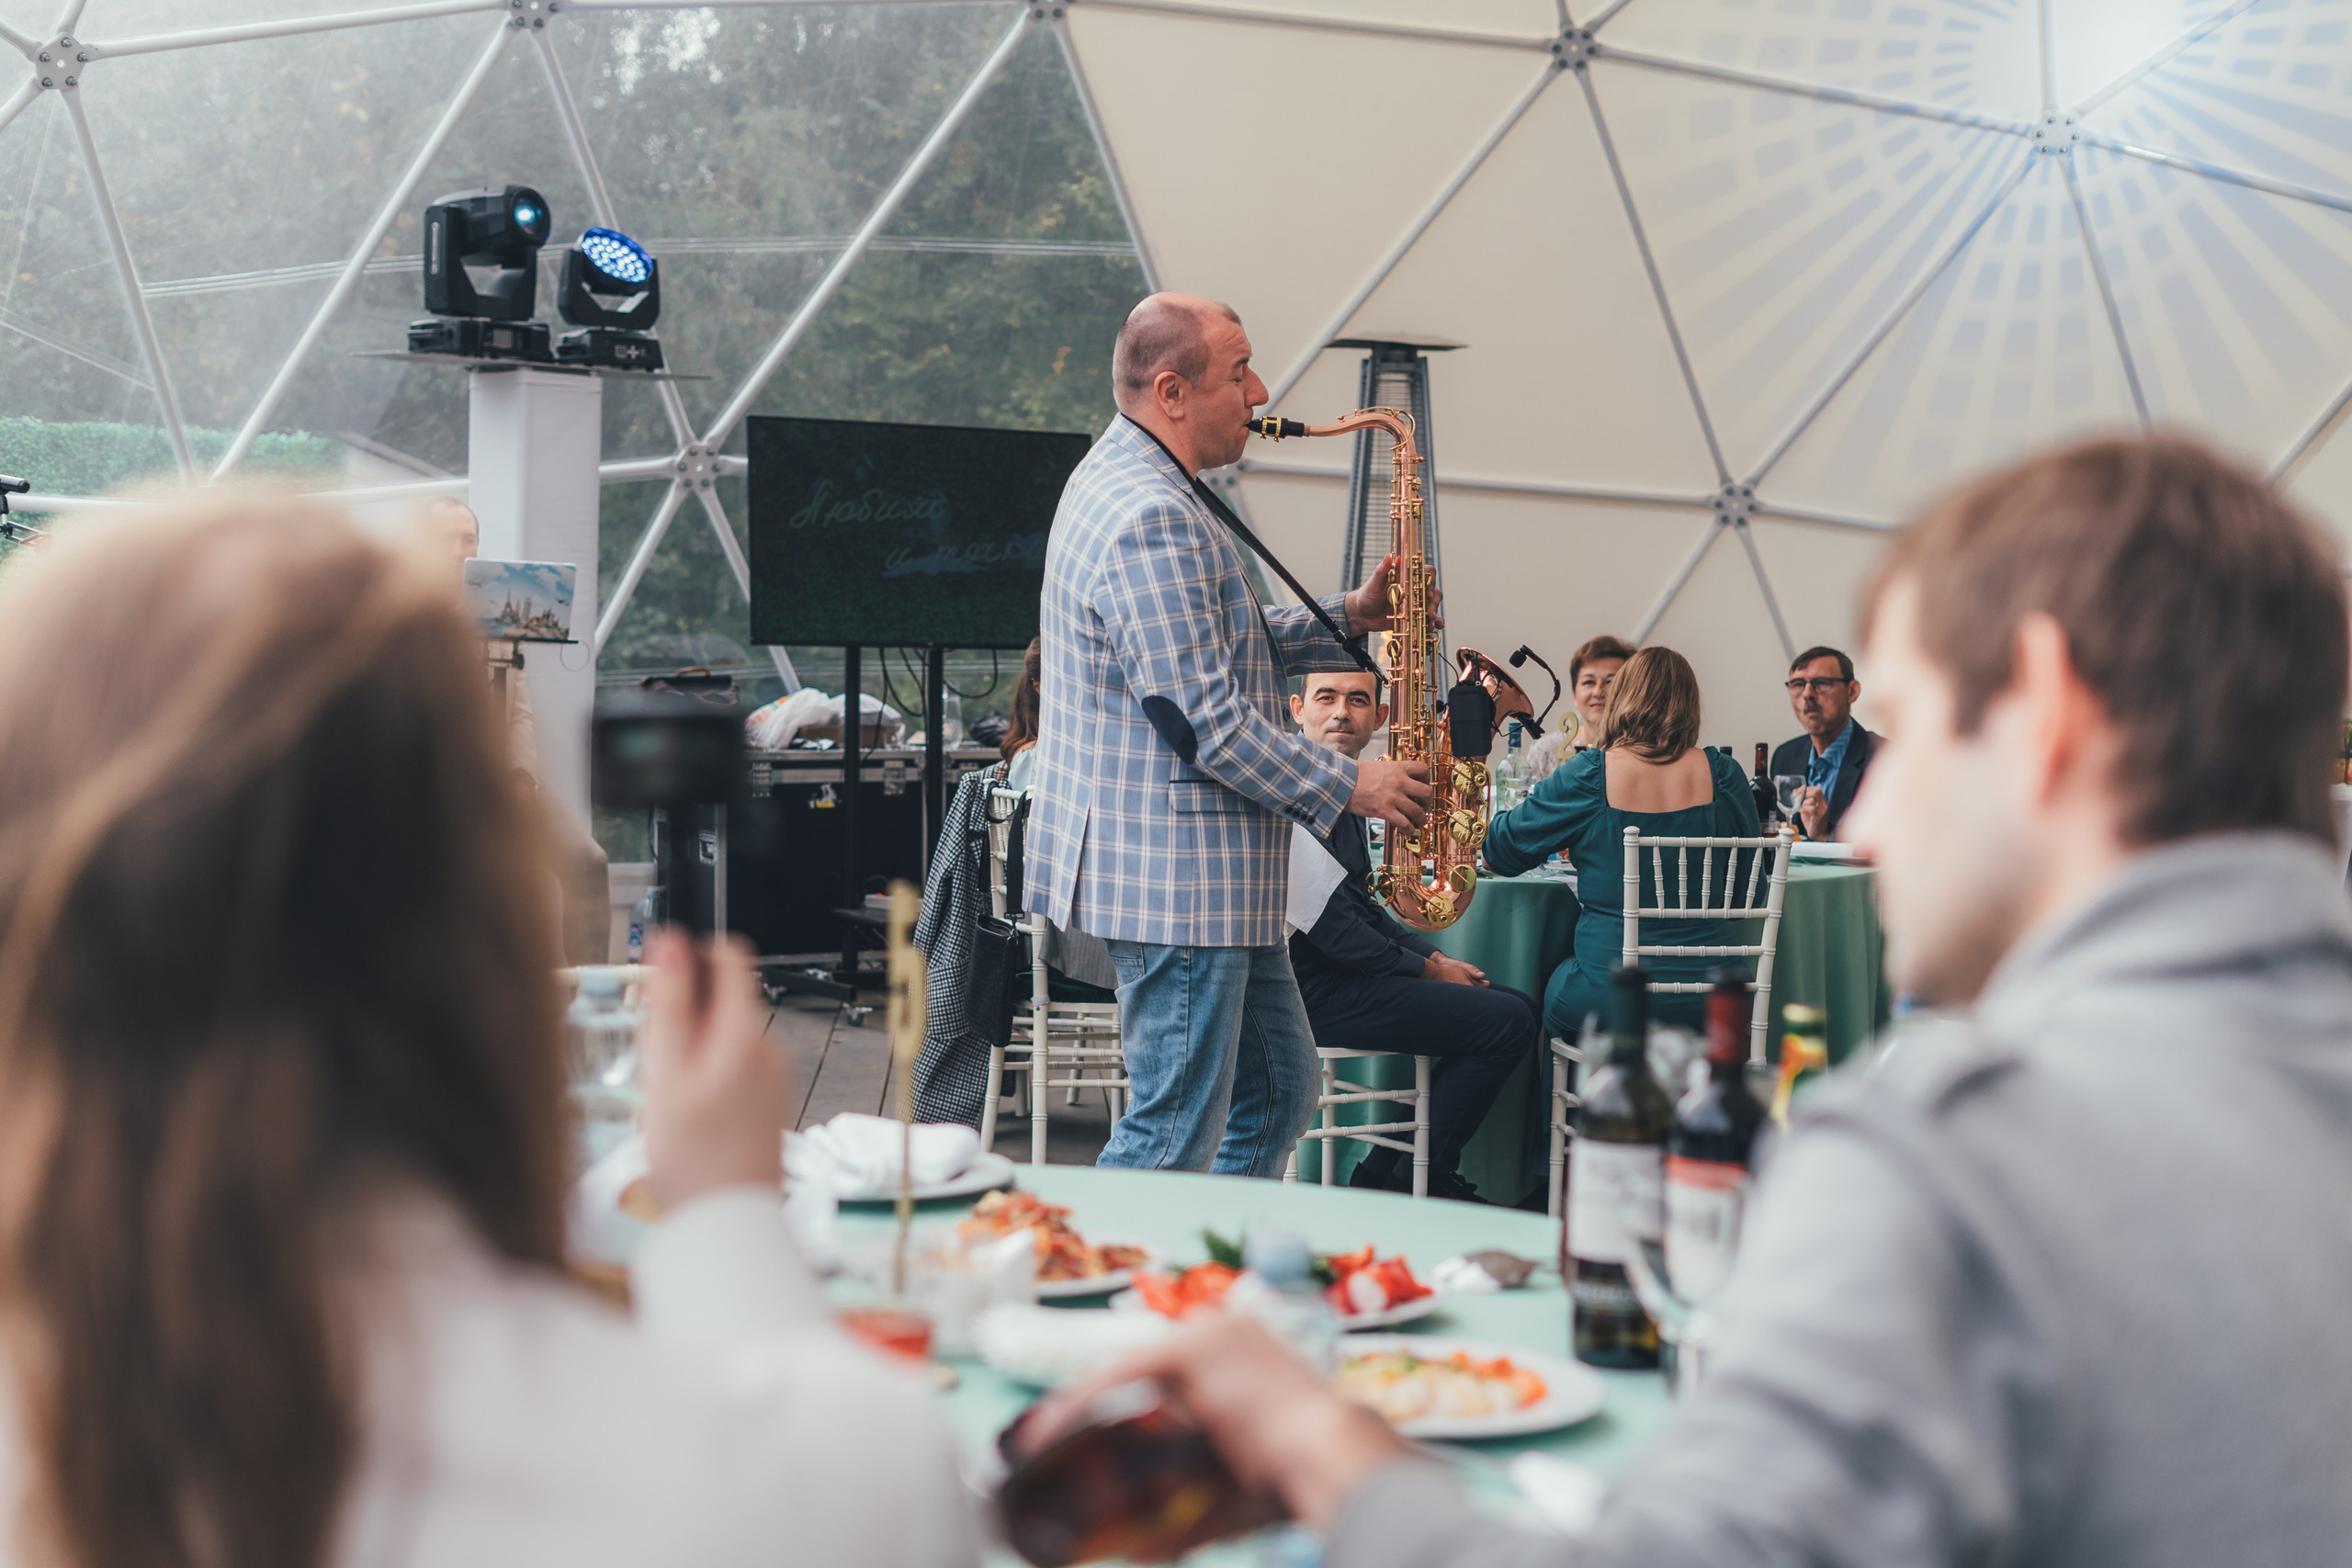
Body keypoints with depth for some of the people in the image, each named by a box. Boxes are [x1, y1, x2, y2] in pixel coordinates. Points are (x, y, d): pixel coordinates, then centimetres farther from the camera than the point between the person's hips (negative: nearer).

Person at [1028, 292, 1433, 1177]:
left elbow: (1219, 644, 23)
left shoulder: (1130, 486, 15)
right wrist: (1348, 787, -13)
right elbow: (1205, 720, -23)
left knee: (1277, 1090, 18)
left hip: (1208, 875, 11)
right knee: (1176, 1136, -4)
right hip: (1175, 879, -11)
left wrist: (1348, 619, 10)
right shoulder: (1150, 518, -21)